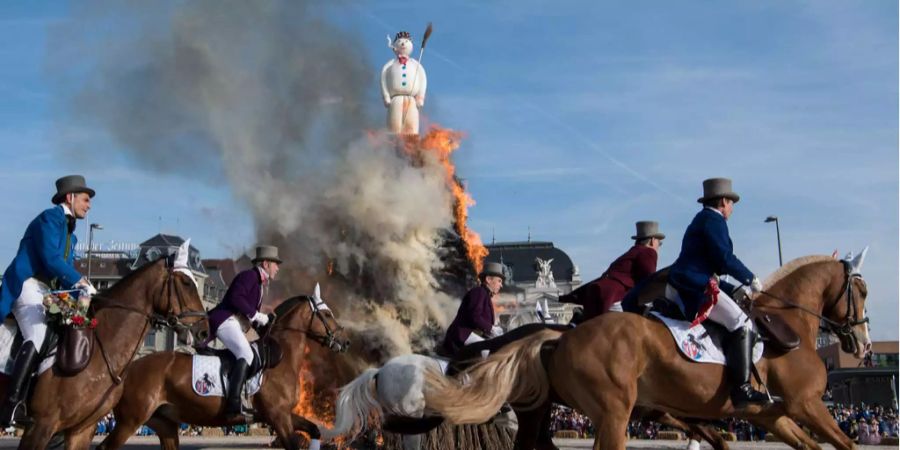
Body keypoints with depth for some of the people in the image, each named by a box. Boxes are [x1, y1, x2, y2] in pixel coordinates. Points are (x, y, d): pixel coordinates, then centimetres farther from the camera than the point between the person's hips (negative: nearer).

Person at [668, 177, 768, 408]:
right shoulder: (714, 220, -6)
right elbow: (725, 259, -15)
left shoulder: (701, 220, 25)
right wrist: (751, 279, -2)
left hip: (680, 288, 11)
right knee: (742, 323, -17)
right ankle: (741, 388, -25)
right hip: (695, 287, -11)